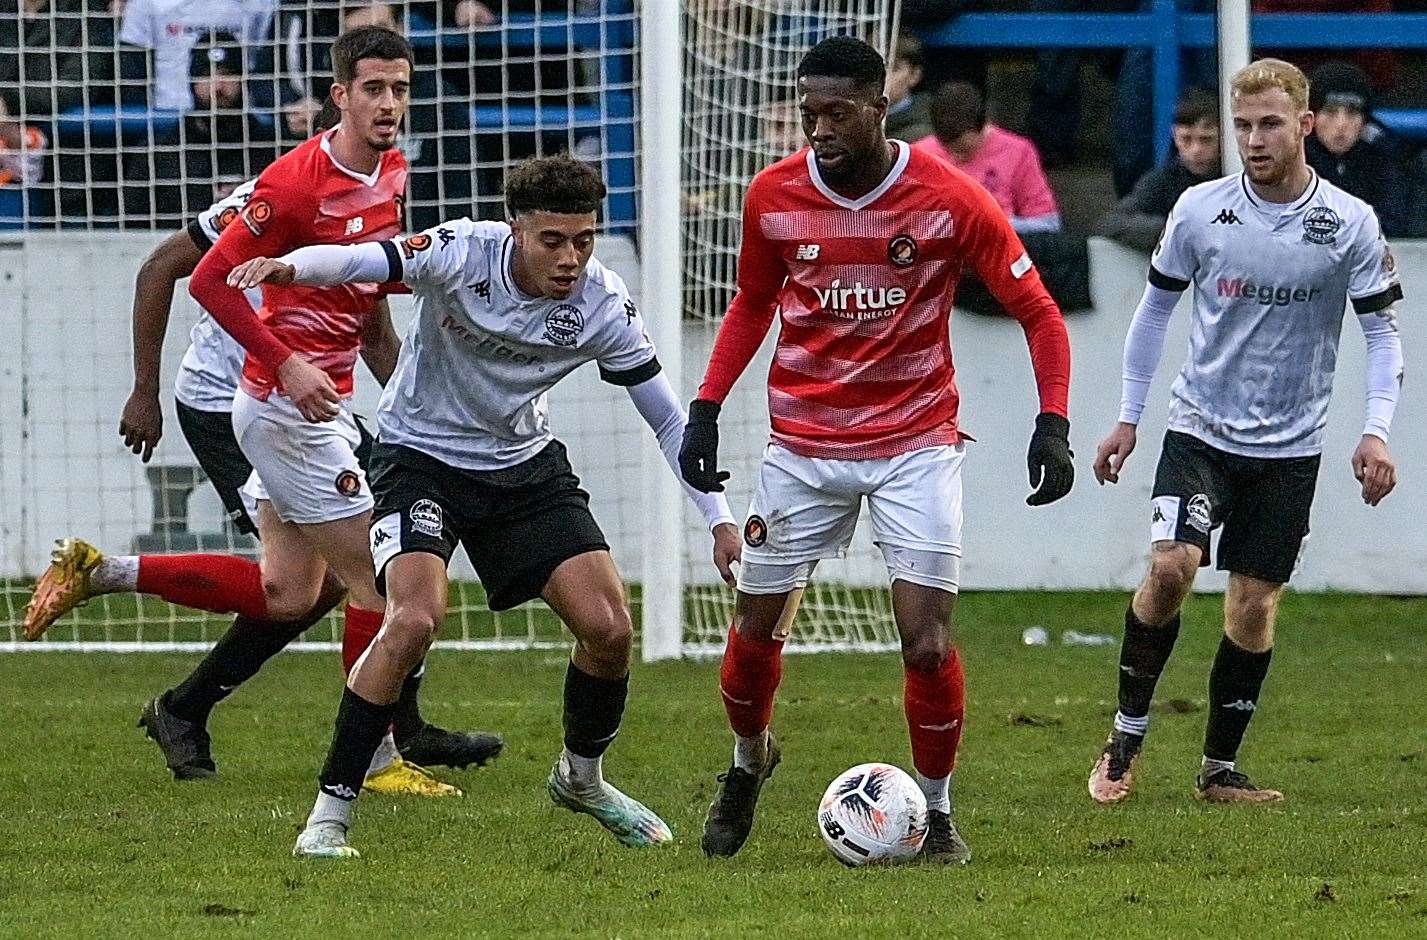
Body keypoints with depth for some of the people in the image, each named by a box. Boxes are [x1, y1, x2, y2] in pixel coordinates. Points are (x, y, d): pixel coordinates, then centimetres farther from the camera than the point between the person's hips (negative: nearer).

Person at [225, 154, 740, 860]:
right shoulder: (463, 253, -24)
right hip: (421, 454, -4)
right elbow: (358, 261, -36)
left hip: (525, 463, 4)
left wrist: (720, 518, -5)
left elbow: (667, 418, -2)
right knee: (415, 619, -26)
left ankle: (582, 777, 25)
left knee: (609, 629, -6)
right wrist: (286, 267, -58)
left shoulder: (603, 304, -14)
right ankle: (330, 812, -15)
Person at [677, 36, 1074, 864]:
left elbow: (1038, 312, -6)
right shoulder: (774, 196, -5)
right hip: (803, 444, 3)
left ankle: (939, 816, 8)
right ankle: (749, 763, 37)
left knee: (928, 641, -12)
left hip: (917, 444, -2)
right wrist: (706, 408, 4)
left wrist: (1054, 424, -19)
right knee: (756, 632, 6)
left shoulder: (952, 199, -14)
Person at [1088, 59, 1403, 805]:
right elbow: (1156, 307, 10)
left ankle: (1220, 769, 16)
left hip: (1290, 446, 0)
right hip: (1201, 428, 0)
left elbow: (1382, 331, 1)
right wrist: (1128, 418, 10)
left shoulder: (1350, 224, -6)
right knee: (1171, 567, -19)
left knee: (1255, 604, 2)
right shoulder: (1200, 210, -4)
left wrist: (1376, 432, -12)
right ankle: (1126, 737, -3)